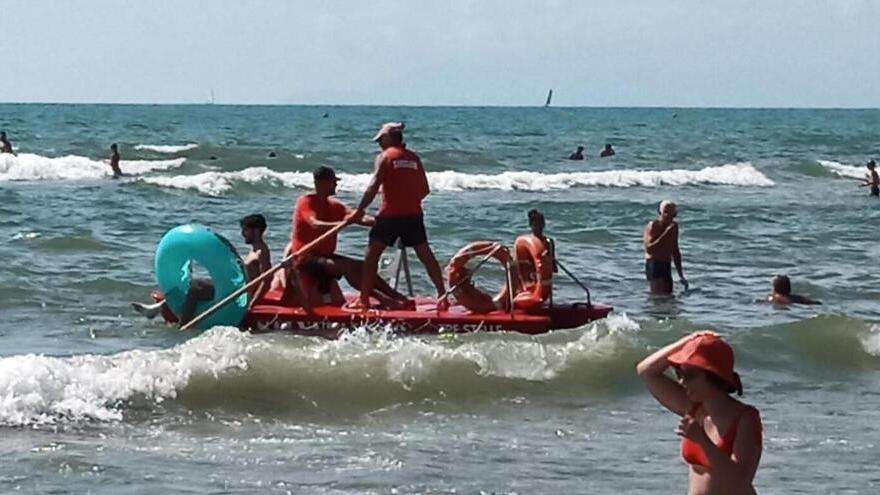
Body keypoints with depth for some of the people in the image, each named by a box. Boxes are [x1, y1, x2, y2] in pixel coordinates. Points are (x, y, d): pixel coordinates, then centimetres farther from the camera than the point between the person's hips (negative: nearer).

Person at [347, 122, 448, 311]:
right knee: (426, 255, 11)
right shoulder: (414, 158, 11)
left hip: (390, 214, -4)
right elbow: (425, 190, 11)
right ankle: (443, 297, 7)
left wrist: (359, 211, -6)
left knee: (372, 254, 5)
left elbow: (373, 187, -11)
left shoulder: (385, 156, -3)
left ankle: (364, 300, 2)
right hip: (414, 214, 4)